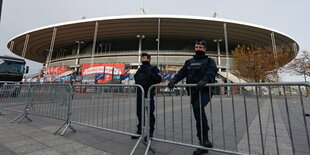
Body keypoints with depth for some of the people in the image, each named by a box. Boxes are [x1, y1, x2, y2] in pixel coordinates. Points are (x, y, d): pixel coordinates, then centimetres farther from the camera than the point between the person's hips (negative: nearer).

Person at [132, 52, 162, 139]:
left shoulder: (153, 68, -1)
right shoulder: (140, 69, 18)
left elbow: (158, 79, -13)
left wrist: (150, 74, -22)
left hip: (148, 94, -6)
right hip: (139, 94, 7)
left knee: (149, 113, 0)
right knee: (139, 113, 14)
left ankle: (150, 132, 15)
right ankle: (140, 131, 29)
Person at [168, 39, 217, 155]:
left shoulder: (209, 61, 8)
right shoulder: (189, 62, 20)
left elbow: (211, 72, -12)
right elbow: (181, 72, 6)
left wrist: (204, 80, -34)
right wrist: (174, 80, -14)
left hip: (205, 91, -4)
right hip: (193, 92, 4)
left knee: (198, 108, -31)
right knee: (198, 117, 8)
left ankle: (205, 139, -16)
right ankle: (203, 145, 21)